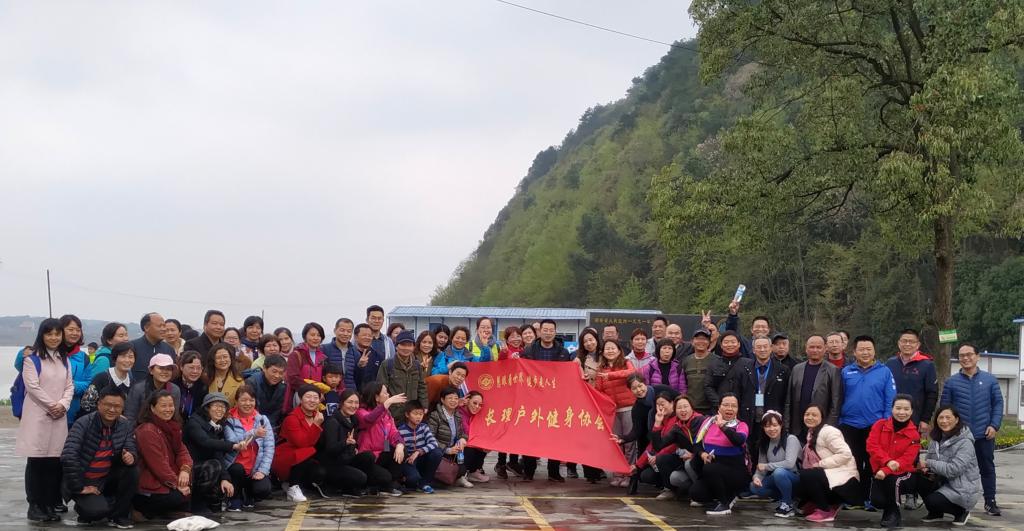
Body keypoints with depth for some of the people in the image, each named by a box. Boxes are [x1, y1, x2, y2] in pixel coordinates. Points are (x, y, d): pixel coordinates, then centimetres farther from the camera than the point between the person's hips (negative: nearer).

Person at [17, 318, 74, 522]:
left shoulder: (64, 359, 17)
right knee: (36, 461, -5)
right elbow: (32, 387, -10)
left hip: (60, 416, 5)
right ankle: (35, 506, -2)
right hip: (37, 415, -5)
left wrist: (63, 405, -5)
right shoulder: (32, 358, -2)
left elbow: (69, 386, 12)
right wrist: (51, 405, -9)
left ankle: (51, 503, 8)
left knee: (55, 461, 1)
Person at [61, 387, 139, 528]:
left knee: (132, 471, -22)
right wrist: (79, 488, -25)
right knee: (99, 510, -29)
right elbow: (68, 457, -27)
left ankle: (119, 516, -5)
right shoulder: (83, 424, -19)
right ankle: (84, 509, 9)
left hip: (106, 479, 5)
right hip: (83, 481, -5)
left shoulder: (125, 426, -2)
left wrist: (131, 456, -31)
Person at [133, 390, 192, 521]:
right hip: (150, 488, -9)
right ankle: (145, 511, -5)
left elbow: (181, 450, 4)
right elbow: (158, 464, -21)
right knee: (183, 499, -26)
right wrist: (177, 485, -19)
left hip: (166, 481, 9)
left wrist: (185, 470, -17)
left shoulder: (171, 427, 12)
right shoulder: (147, 431, -18)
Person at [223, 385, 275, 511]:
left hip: (256, 468, 1)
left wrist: (263, 470, -12)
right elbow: (232, 443, -18)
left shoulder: (263, 420, 6)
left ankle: (249, 495, 14)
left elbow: (269, 447, 0)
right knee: (237, 469, -34)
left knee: (263, 490, -25)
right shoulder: (230, 421, 0)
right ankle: (235, 499, -3)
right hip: (236, 466, -1)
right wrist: (253, 434, -31)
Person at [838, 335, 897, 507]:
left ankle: (869, 498, 12)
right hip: (850, 426, 1)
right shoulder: (846, 372, 7)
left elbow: (890, 401, 0)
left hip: (875, 426, -1)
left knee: (872, 465, 4)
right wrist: (839, 422, 3)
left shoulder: (884, 372, 2)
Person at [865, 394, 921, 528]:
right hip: (879, 471, 1)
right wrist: (888, 461, -28)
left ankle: (893, 513, -9)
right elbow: (872, 446, -11)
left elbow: (907, 459, -15)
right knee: (877, 501, -23)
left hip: (902, 472, -1)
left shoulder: (914, 435, -6)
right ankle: (888, 509, 17)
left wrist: (886, 471, -29)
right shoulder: (880, 425, -2)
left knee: (893, 481, -36)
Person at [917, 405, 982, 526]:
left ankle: (962, 512, 3)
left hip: (964, 489, -7)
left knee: (932, 501, -26)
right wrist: (926, 467, -19)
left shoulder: (965, 442, -19)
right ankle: (935, 513, 7)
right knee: (920, 478, -15)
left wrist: (929, 464, -23)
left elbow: (954, 470, -27)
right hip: (944, 482, 7)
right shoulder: (937, 438, 4)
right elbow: (929, 459, 5)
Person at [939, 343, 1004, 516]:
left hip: (985, 434, 0)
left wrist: (994, 425, -6)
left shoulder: (989, 380, 4)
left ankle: (990, 502, 13)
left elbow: (998, 403, 4)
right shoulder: (951, 382, 2)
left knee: (987, 468, 5)